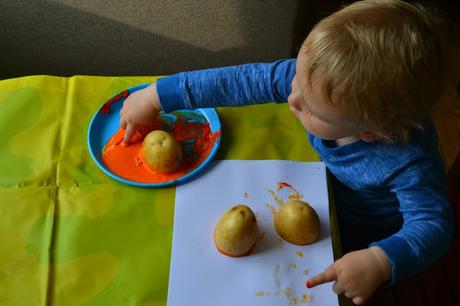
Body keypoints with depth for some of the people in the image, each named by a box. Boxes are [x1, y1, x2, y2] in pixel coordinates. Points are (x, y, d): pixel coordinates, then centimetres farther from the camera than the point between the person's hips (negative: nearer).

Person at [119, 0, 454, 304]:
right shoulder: (323, 77, -32)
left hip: (362, 240, -4)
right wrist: (158, 95, -23)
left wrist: (380, 262, -54)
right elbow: (246, 81, -28)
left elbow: (434, 224, -34)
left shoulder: (409, 162, -43)